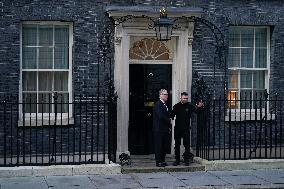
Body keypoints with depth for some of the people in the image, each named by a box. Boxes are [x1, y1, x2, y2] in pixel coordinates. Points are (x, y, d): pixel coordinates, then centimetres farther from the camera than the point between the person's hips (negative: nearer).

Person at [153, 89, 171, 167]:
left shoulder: (165, 105, 17)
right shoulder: (158, 104, -11)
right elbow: (160, 116, -20)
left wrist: (168, 122, 5)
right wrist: (169, 121, -8)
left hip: (165, 129, 9)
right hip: (159, 129, -9)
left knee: (164, 146, 10)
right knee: (159, 146, -4)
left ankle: (163, 161, 17)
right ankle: (158, 162, -1)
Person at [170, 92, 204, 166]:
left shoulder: (190, 105, 0)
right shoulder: (176, 106, 5)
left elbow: (194, 109, -17)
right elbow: (172, 116, 5)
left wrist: (198, 106, -39)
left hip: (186, 128, -2)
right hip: (177, 128, 2)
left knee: (187, 144, -2)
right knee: (177, 145, 7)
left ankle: (186, 160, 6)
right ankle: (177, 160, 15)